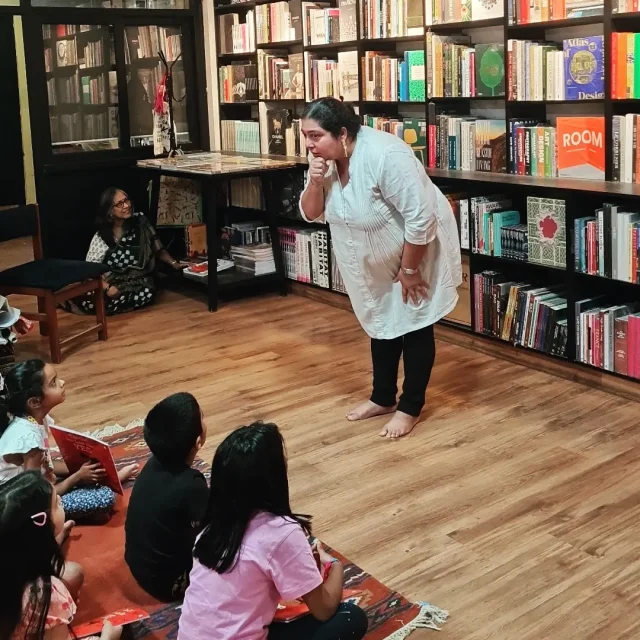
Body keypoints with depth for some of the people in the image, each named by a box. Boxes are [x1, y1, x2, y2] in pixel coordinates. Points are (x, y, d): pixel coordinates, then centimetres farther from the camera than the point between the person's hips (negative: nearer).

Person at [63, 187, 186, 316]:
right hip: (114, 284, -2)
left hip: (139, 285, 2)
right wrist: (107, 287, -25)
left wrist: (174, 264, -5)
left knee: (147, 294, -36)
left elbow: (158, 249, 11)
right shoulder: (102, 236, -3)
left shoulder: (140, 222, 2)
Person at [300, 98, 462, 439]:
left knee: (413, 326, 2)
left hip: (420, 249, -7)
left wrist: (409, 270, -23)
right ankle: (383, 397, 30)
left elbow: (420, 218, -31)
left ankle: (410, 408, 14)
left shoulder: (385, 155, -33)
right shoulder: (323, 160, -10)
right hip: (376, 258, 7)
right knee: (381, 322, 16)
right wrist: (315, 182, -24)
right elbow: (312, 214, -4)